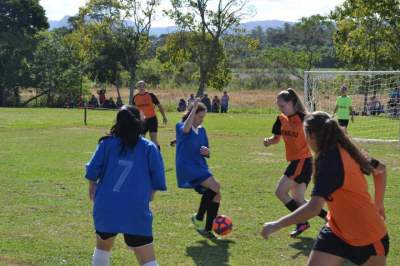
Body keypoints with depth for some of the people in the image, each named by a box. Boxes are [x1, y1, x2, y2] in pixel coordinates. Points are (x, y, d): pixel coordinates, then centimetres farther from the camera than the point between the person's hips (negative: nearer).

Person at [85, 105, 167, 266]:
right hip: (137, 212, -2)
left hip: (106, 208, 2)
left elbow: (93, 170, 1)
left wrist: (92, 186, 21)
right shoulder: (149, 147, 1)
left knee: (103, 245, 29)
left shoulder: (107, 143, 3)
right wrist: (150, 192, 20)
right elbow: (158, 179, 0)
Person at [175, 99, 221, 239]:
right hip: (187, 167, -7)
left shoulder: (202, 130, 14)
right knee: (214, 186, -24)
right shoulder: (180, 127, -4)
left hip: (200, 167, 7)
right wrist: (194, 108, -27)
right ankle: (198, 217, -7)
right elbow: (186, 129, -32)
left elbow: (207, 153, 20)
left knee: (216, 195, -4)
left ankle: (207, 229, 10)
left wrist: (207, 152, -5)